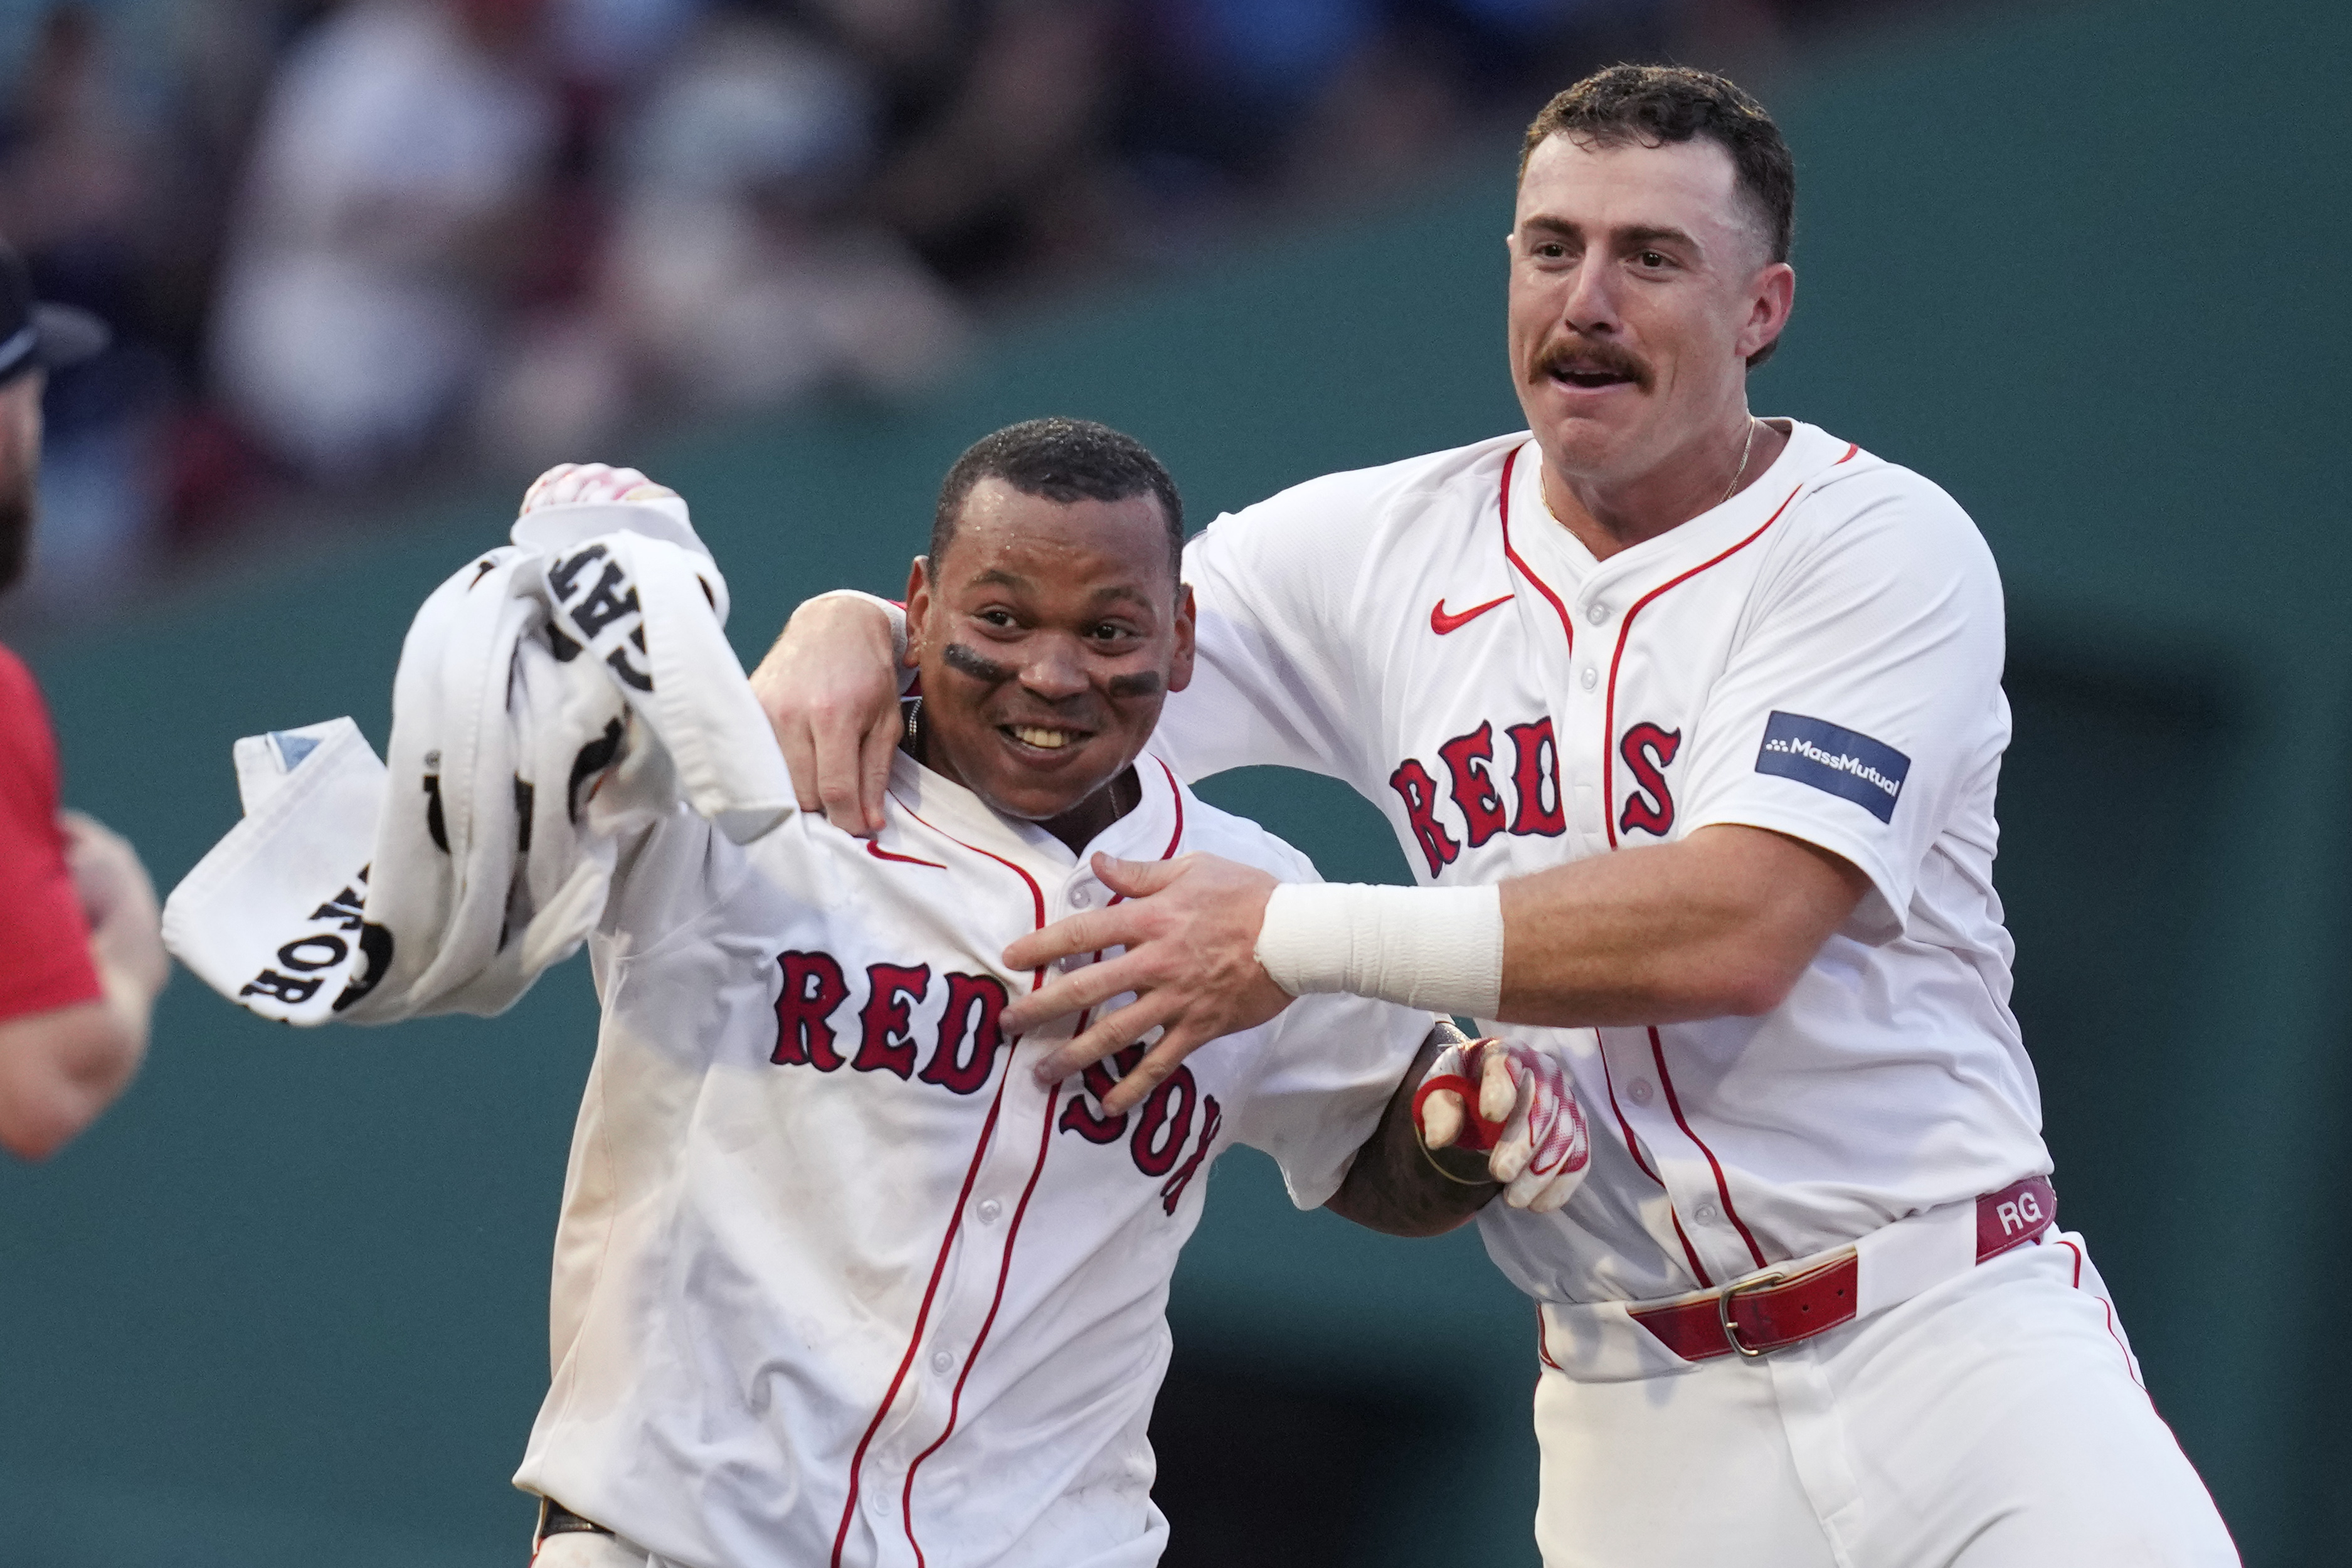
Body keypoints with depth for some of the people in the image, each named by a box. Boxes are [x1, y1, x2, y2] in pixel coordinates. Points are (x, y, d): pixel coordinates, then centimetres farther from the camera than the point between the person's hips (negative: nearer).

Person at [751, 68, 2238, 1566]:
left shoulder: (1882, 543, -6)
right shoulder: (1389, 552, 8)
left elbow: (1737, 929, -19)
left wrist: (1295, 937, -18)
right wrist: (850, 629, -10)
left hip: (1950, 1332, -3)